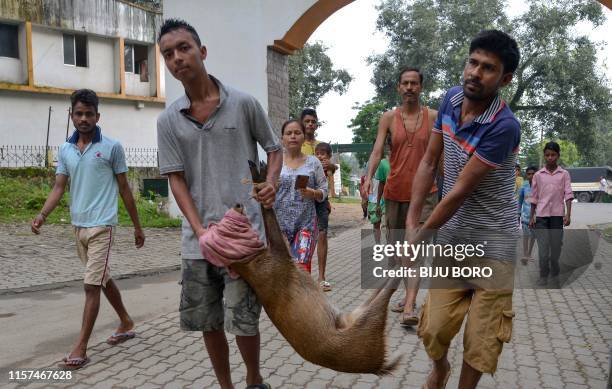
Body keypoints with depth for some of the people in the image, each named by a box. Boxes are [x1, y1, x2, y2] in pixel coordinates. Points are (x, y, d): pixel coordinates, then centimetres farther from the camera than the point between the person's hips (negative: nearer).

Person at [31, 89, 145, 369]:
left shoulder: (112, 147, -5)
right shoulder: (65, 150, 8)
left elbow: (124, 188, -1)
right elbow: (59, 188, 6)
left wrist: (137, 226, 2)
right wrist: (42, 215, -13)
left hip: (101, 226, -6)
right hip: (78, 226, 6)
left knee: (91, 285, -6)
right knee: (103, 279, 17)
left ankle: (81, 347, 1)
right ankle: (126, 324, 35)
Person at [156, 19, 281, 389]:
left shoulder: (244, 103, -2)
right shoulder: (168, 120, 4)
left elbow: (274, 148, 10)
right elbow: (176, 178, 2)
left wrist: (271, 182, -11)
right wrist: (200, 229, -11)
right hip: (197, 237, 3)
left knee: (242, 319, -1)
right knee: (206, 320, 12)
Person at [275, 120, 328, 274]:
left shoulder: (313, 162, 6)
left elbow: (323, 192, 7)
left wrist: (312, 193, -13)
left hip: (305, 222, -1)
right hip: (279, 222, 1)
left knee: (301, 269, -11)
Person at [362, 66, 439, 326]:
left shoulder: (434, 117, 2)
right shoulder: (388, 118, 2)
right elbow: (377, 151, -7)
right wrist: (368, 177, -24)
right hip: (394, 192, 2)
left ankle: (410, 307, -18)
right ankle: (409, 295, 31)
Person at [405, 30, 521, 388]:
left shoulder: (504, 126, -24)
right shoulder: (452, 99, -2)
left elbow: (459, 193, -20)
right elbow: (429, 163, 4)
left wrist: (419, 238, -11)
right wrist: (411, 222, -1)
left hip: (492, 243, -4)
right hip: (450, 237, 5)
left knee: (481, 337, 7)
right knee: (435, 328, 7)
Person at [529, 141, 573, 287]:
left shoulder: (564, 174, 5)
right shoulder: (538, 175, 7)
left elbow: (568, 194, -1)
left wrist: (568, 214, -12)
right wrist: (531, 217, 8)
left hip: (557, 215, 0)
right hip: (541, 215, 0)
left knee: (556, 248, 5)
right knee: (543, 249, -5)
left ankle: (554, 275, 21)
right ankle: (543, 277, 7)